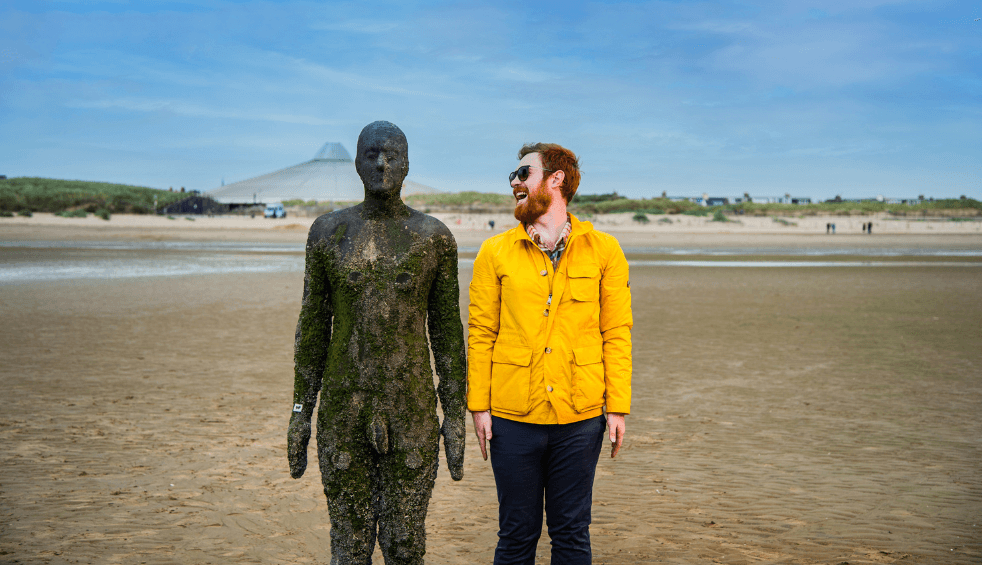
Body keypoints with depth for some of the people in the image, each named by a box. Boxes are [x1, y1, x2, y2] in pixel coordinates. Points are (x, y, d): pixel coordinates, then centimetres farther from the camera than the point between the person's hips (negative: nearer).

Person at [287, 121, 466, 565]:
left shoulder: (435, 238, -1)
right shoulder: (328, 232, 1)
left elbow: (447, 332, 2)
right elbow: (312, 327, 5)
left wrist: (455, 415, -1)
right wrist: (300, 411, 2)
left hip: (413, 413, 0)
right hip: (343, 412, 1)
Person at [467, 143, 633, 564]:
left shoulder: (603, 251, 3)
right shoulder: (495, 253, 4)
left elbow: (617, 334, 2)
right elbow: (481, 335, 3)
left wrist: (618, 407, -2)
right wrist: (479, 405, -2)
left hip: (580, 419, 0)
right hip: (513, 418, 0)